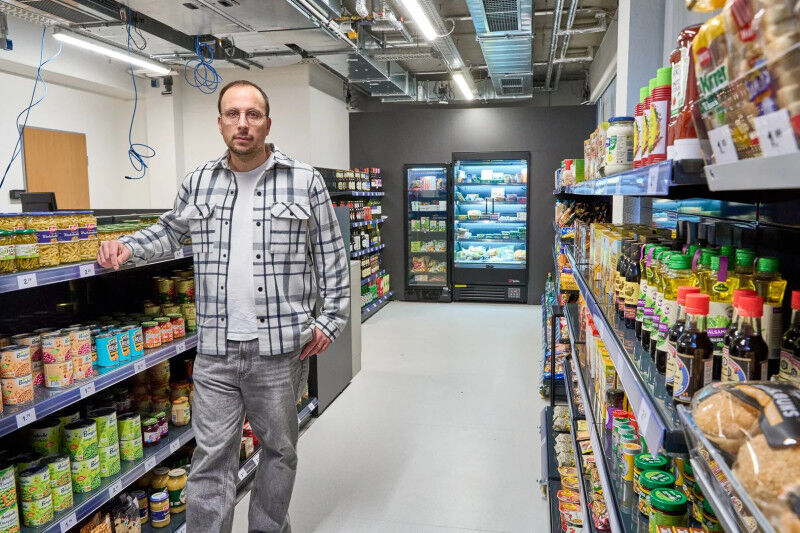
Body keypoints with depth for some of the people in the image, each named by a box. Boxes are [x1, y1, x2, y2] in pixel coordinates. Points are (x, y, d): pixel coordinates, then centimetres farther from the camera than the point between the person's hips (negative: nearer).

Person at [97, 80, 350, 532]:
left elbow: (332, 256, 1)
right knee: (212, 458, 8)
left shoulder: (305, 181, -2)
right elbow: (171, 231, 24)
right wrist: (129, 246, 5)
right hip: (215, 350, 2)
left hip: (281, 348, -1)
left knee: (280, 449, 16)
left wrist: (331, 319, -5)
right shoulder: (199, 182, 8)